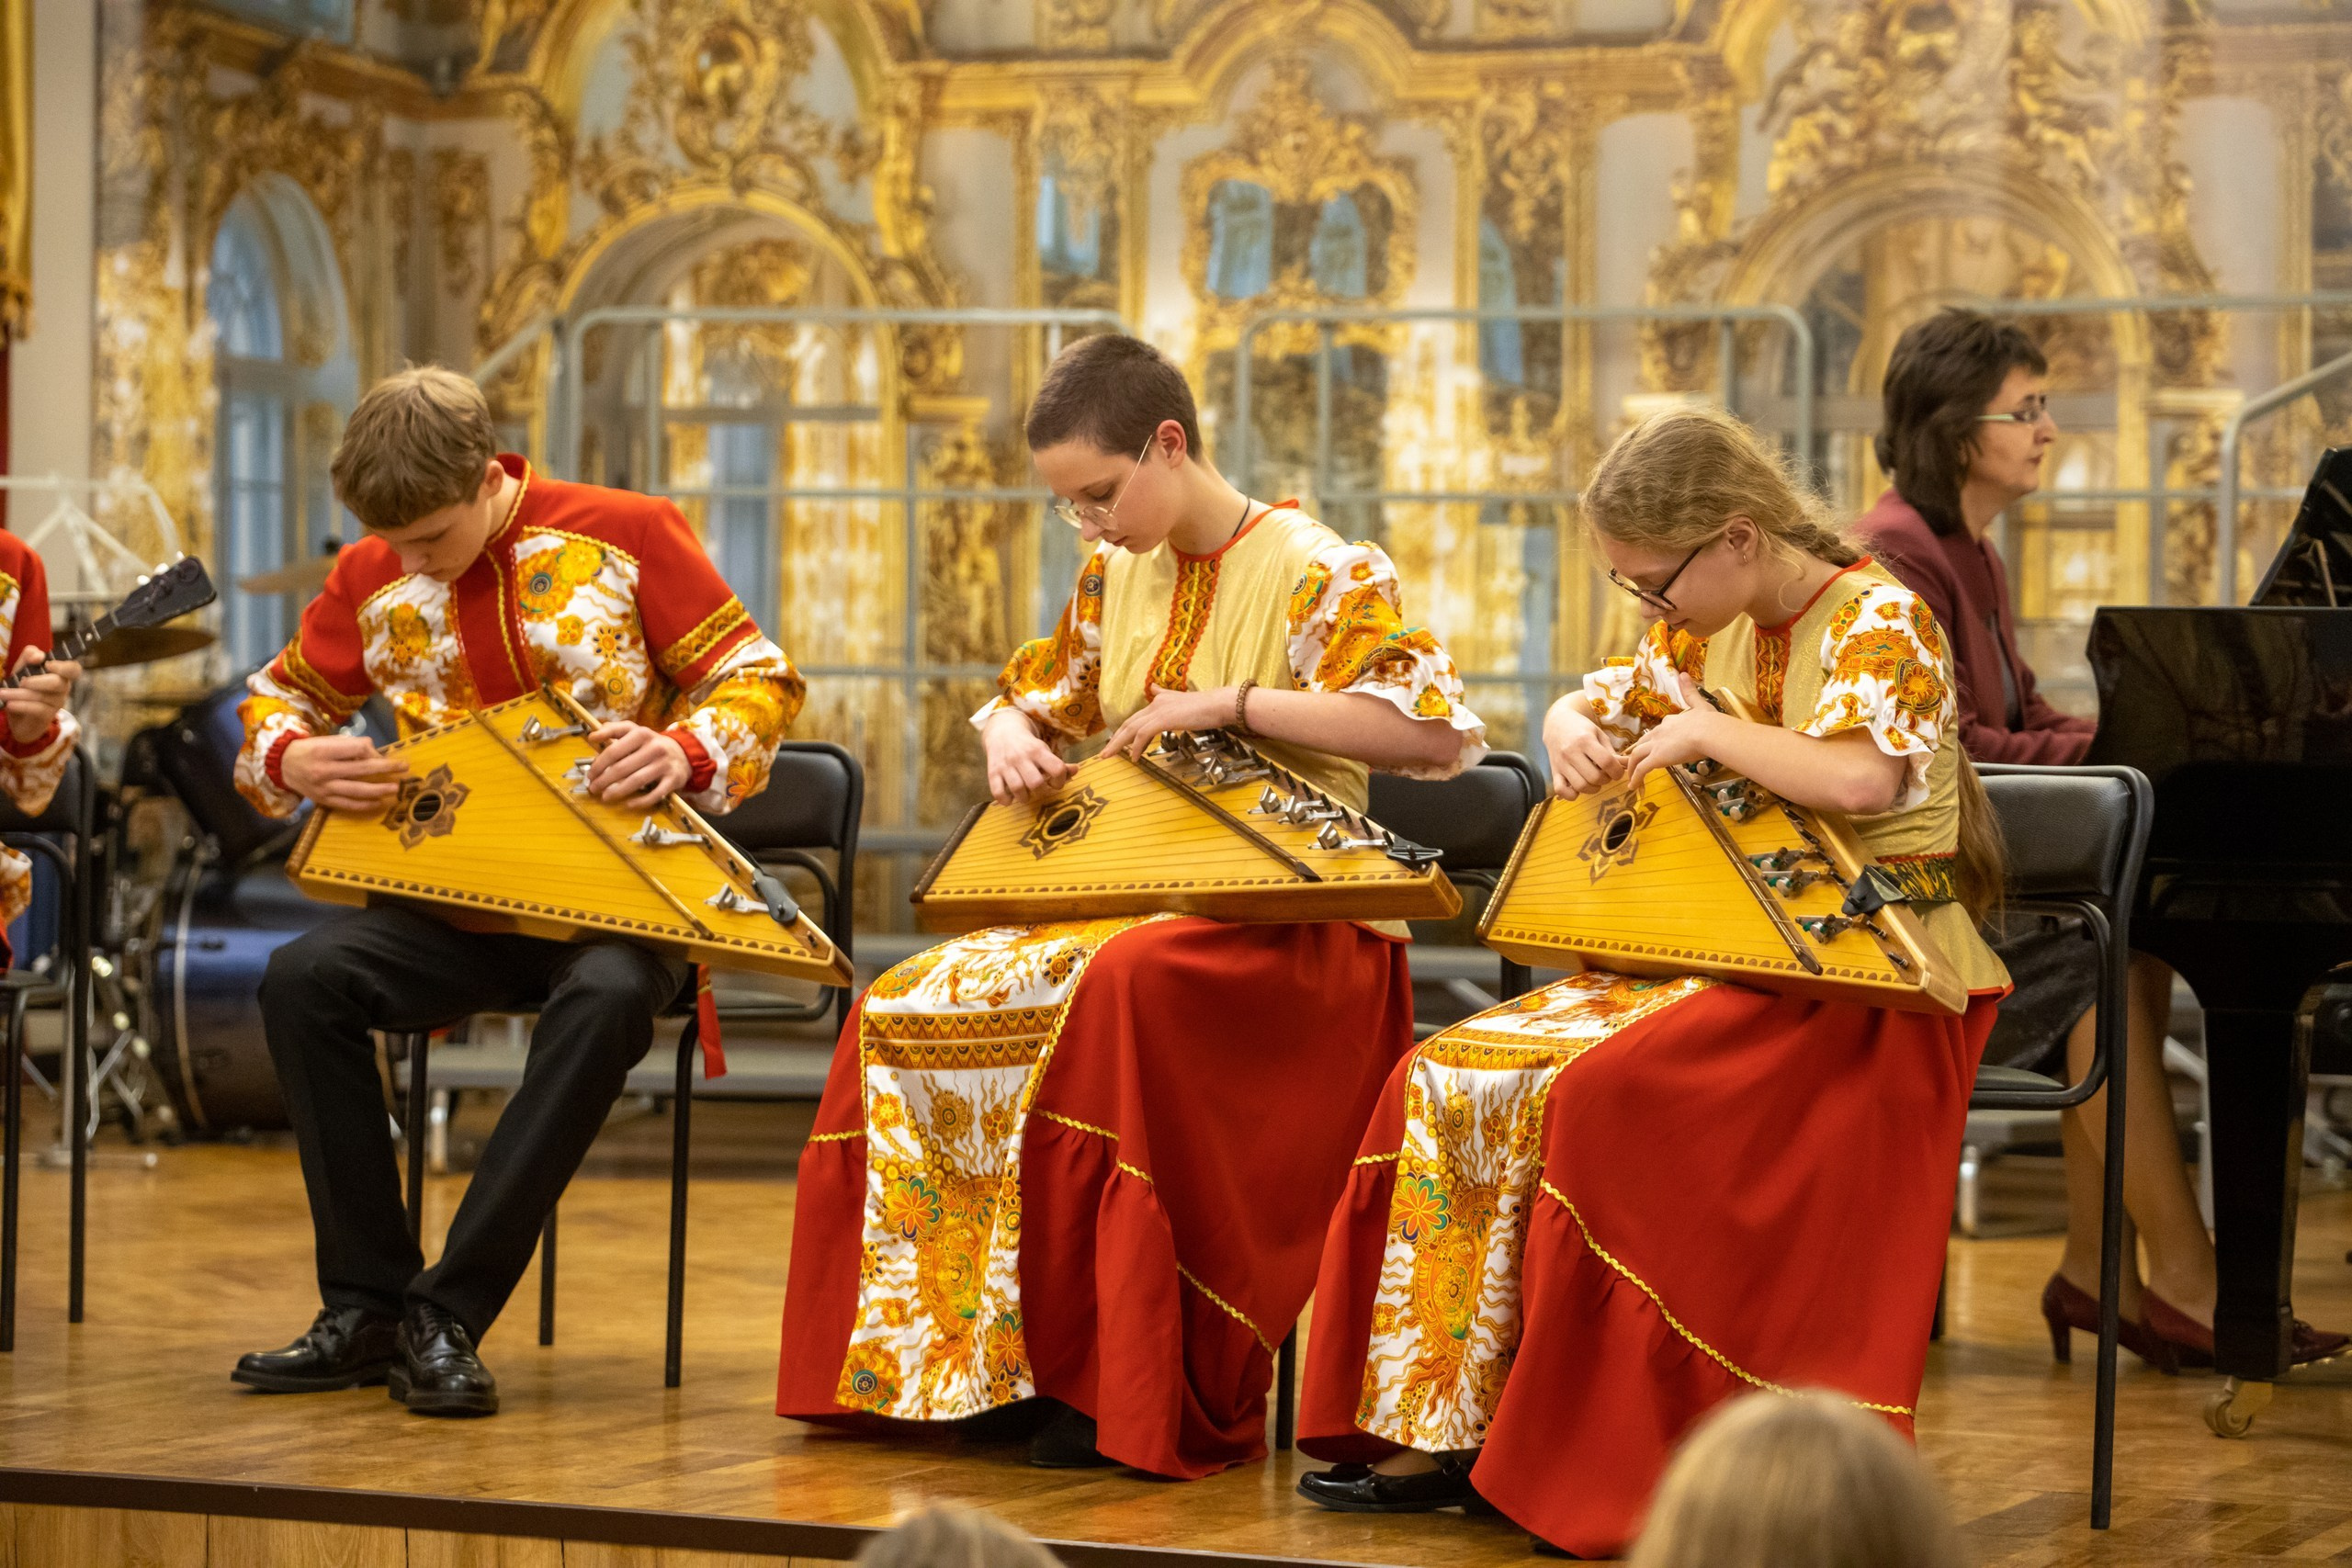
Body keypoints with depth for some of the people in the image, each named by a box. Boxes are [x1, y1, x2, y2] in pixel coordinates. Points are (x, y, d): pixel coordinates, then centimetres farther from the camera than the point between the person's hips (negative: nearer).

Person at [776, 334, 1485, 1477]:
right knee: (908, 1011, -15)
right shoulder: (1118, 577, 12)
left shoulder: (1317, 573, -9)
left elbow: (1440, 730, -20)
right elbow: (1027, 697, 25)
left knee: (1126, 987, -39)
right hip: (1136, 900, 7)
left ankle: (1132, 1391, -31)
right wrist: (1009, 737, -1)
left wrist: (1232, 703, -22)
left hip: (1291, 922, -7)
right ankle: (975, 1359, -8)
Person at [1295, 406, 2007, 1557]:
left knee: (1599, 1097, -30)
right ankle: (1444, 1431, -9)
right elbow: (1595, 701, 26)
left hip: (1873, 986, -9)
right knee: (1455, 1079, -8)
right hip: (1724, 961, 9)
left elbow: (1861, 778, -30)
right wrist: (1574, 727, 1)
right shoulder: (1712, 630, 12)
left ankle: (1585, 1465, -21)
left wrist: (1701, 732, -17)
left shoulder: (1881, 623, -12)